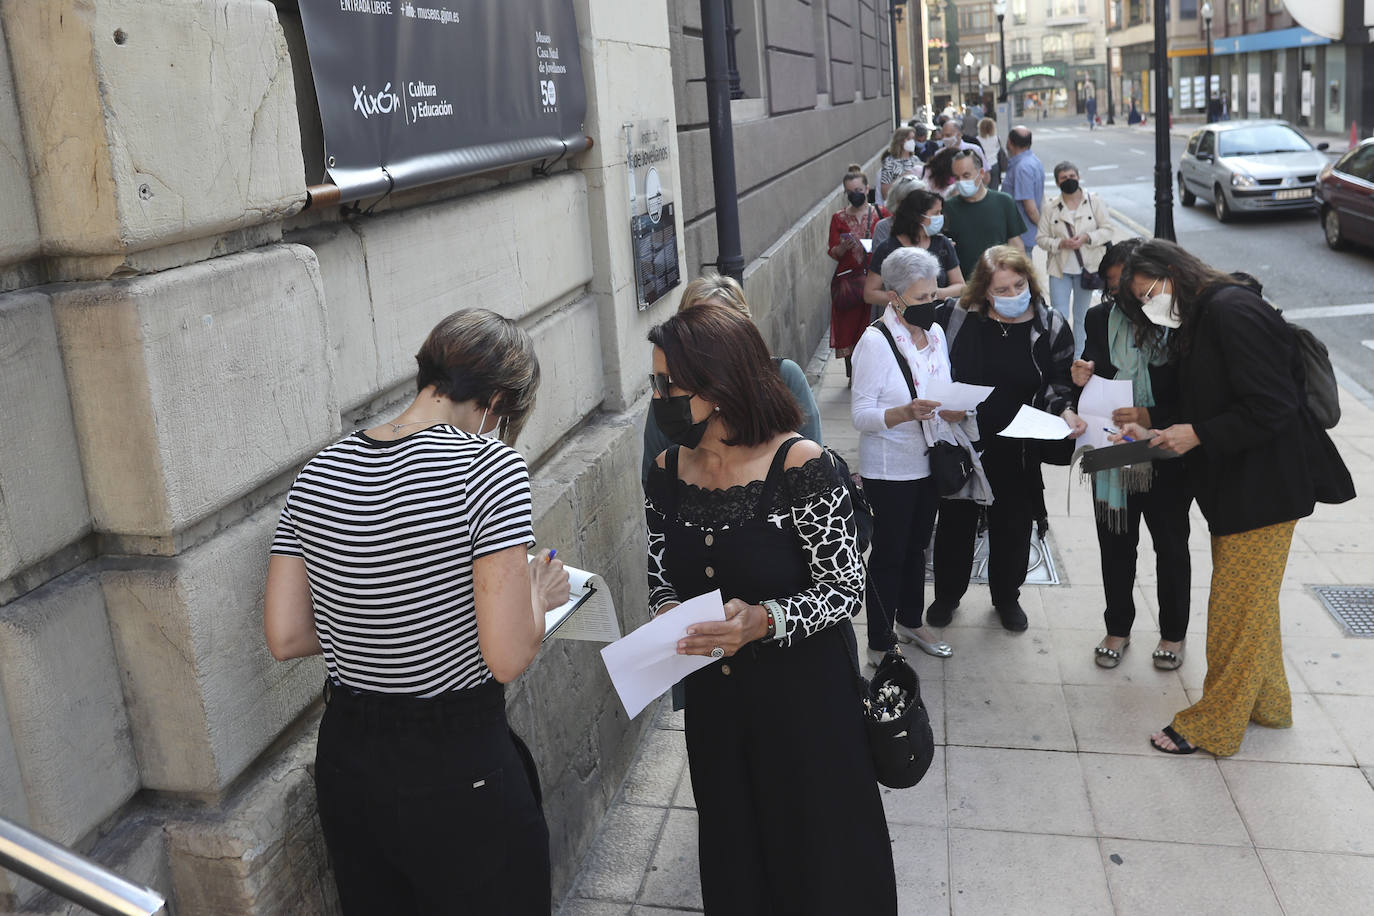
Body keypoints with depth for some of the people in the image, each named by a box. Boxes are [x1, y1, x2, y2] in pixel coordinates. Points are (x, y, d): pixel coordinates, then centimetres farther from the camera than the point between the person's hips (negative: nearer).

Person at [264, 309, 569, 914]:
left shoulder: (316, 477, -1)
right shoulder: (487, 465, -19)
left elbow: (285, 637, 2)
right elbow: (508, 657, -22)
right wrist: (539, 595, -3)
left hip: (345, 766, 6)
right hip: (458, 773, -6)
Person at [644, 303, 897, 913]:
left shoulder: (799, 466, -20)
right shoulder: (667, 473, -3)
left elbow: (846, 588, -15)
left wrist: (766, 621, -30)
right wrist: (667, 614, -13)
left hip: (805, 696, -4)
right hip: (715, 700, 5)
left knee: (822, 863, 13)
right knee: (734, 852, 21)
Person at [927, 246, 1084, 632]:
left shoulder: (1051, 327, -5)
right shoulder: (956, 317, -9)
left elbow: (1059, 383, 0)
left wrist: (1065, 411, -19)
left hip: (1018, 451, 1)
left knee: (1012, 526, 15)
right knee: (956, 521, 15)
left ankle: (1007, 597, 38)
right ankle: (947, 595, 35)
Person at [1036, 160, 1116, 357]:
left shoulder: (1094, 202, -1)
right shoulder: (1051, 208, -1)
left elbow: (1108, 229, -1)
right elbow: (1041, 238, 0)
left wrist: (1087, 238, -18)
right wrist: (1061, 243, -18)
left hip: (1086, 267, 0)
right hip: (1060, 269, 0)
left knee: (1082, 316, 12)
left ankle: (1079, 356, 27)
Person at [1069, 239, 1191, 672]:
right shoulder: (1100, 318, -2)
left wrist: (1149, 417, -28)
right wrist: (1083, 380, -12)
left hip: (1166, 458, -3)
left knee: (1171, 544, 15)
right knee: (1115, 544, 15)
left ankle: (1173, 632, 34)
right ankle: (1117, 628, 33)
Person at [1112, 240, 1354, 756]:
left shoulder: (1232, 310, -18)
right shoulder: (1197, 322, 13)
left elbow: (1272, 407, -23)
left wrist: (1197, 435, -18)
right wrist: (1157, 434, 2)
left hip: (1264, 486, -10)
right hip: (1233, 482, 10)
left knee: (1237, 608, 1)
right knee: (1252, 602, 21)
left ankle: (1214, 726, 13)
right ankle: (1267, 704, 37)